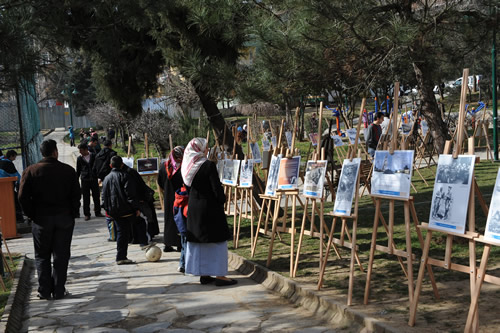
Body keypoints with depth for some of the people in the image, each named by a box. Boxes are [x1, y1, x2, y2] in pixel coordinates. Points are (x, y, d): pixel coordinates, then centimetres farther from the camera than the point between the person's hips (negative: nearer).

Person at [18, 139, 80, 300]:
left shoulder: (31, 171, -3)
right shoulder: (68, 170, -2)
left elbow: (23, 197, -6)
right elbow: (76, 195, -3)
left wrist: (32, 215, 3)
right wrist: (72, 214, 6)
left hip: (41, 219, 0)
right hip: (64, 218, 0)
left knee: (42, 256, 11)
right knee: (61, 255, 8)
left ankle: (44, 291, 10)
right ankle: (59, 291, 9)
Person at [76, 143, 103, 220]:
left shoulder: (93, 156, 2)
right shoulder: (79, 158, 2)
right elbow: (78, 170, 8)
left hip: (94, 179, 1)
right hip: (85, 179, -1)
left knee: (96, 196, 5)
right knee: (86, 198, 2)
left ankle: (97, 212, 18)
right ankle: (87, 214, 10)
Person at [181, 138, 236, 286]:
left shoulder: (188, 166, 3)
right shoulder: (208, 165, -17)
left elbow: (187, 185, 10)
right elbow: (216, 188, -17)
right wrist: (222, 200, 0)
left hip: (193, 207, 7)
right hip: (209, 207, -7)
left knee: (197, 240, 12)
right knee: (218, 239, 2)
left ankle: (203, 275, 19)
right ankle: (219, 275, 2)